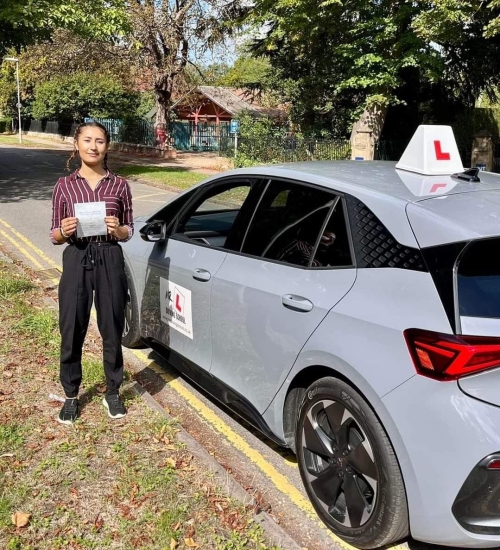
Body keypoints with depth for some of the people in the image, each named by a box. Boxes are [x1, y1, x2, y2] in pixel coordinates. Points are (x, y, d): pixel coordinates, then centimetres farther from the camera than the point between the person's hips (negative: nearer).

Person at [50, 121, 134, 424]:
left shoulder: (120, 185, 3)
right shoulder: (65, 185, 3)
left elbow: (129, 231, 8)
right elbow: (55, 236, 6)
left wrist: (117, 230, -13)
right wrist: (63, 231, -16)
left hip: (110, 261, 0)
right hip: (76, 261, 0)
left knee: (112, 330, 8)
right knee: (72, 331, 6)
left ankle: (113, 393, 27)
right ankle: (71, 396, 25)